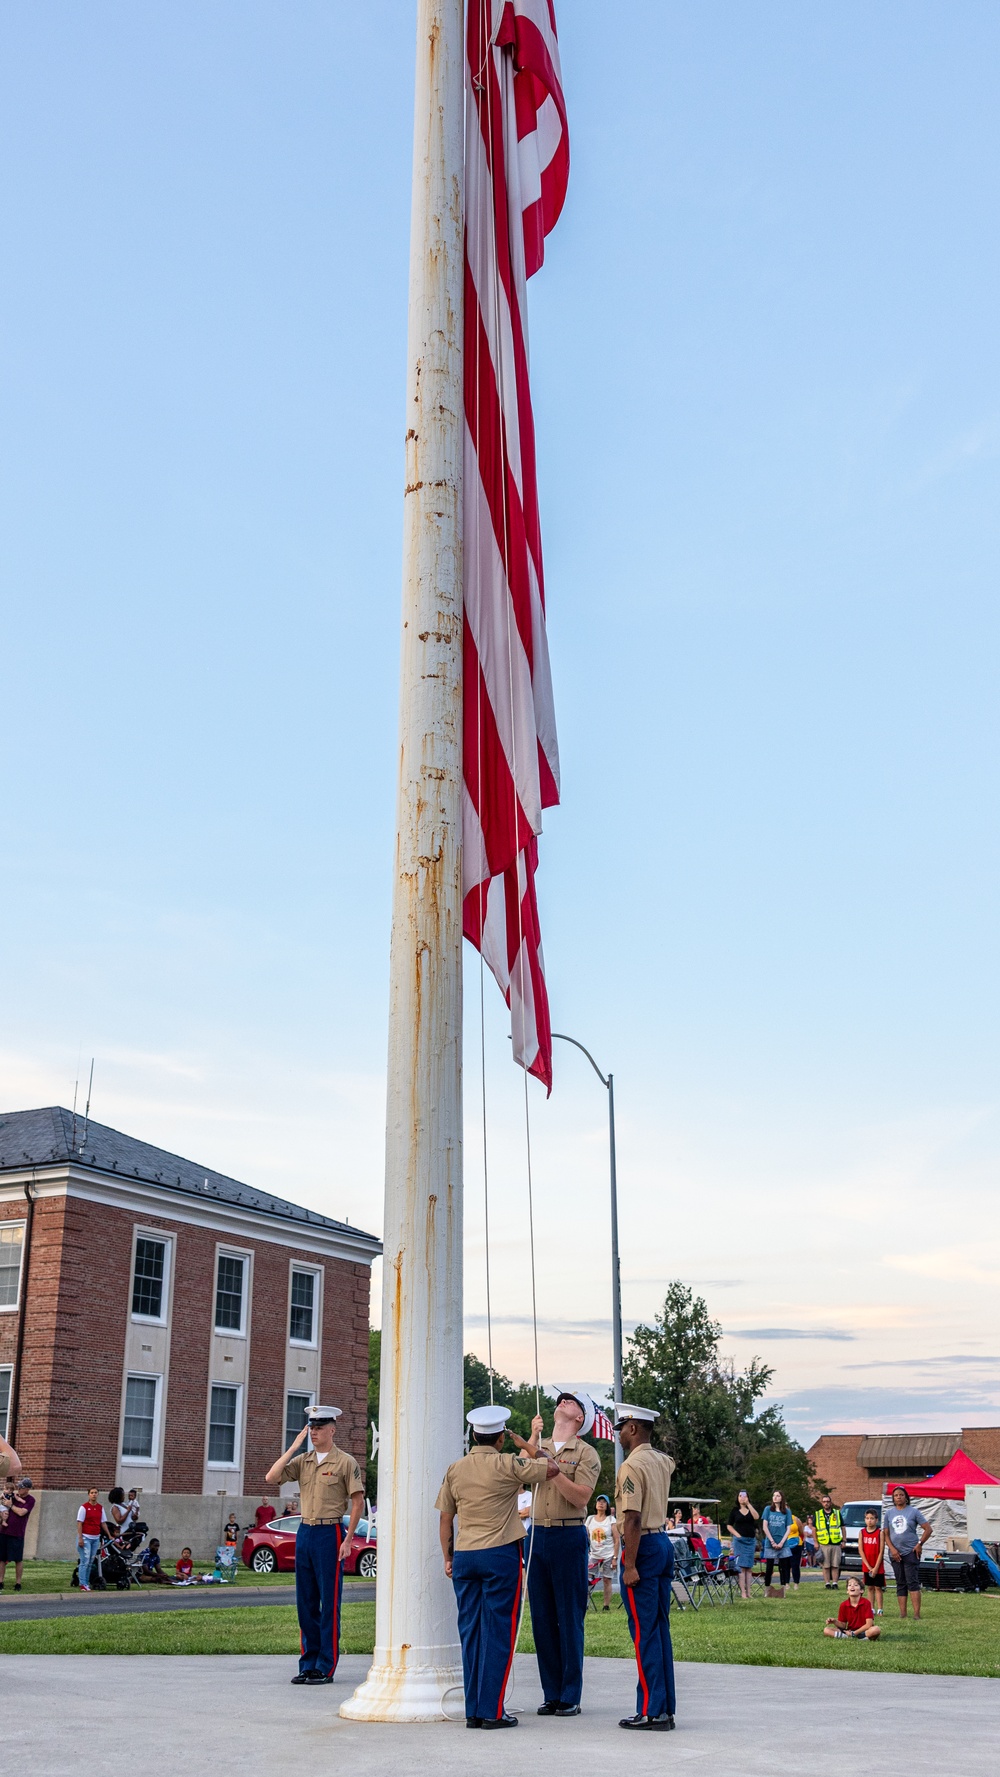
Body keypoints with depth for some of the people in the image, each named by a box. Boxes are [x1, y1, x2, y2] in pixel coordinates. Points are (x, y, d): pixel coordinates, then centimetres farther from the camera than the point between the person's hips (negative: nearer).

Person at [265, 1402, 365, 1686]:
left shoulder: (345, 1462, -5)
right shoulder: (302, 1461, 9)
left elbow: (358, 1501, -5)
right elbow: (271, 1478, -2)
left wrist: (348, 1540, -11)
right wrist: (294, 1446, -5)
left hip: (330, 1533, -5)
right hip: (305, 1532, 6)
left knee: (329, 1603, -1)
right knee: (305, 1602, 10)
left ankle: (326, 1668, 6)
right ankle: (308, 1664, 19)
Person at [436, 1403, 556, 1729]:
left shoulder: (455, 1470, 6)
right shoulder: (507, 1464, -8)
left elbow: (445, 1518, 10)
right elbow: (552, 1469, -4)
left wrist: (448, 1558, 18)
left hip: (464, 1556, 5)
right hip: (500, 1555, -5)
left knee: (470, 1631, 9)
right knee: (498, 1632, 1)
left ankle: (472, 1711, 12)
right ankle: (492, 1711, 0)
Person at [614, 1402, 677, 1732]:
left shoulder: (631, 1466, -15)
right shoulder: (663, 1461, 10)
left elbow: (633, 1519, -22)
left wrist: (630, 1566, -20)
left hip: (643, 1547, -9)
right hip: (664, 1542, 9)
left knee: (644, 1632, -4)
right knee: (660, 1628, 12)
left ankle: (651, 1711, -1)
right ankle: (666, 1708, 15)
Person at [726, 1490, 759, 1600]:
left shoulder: (752, 1509, 7)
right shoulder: (735, 1510, 5)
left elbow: (756, 1517, -14)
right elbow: (729, 1526, 9)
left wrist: (748, 1504, -17)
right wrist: (737, 1534, -5)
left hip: (751, 1540, 2)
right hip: (739, 1540, -2)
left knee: (749, 1566, 5)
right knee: (741, 1566, -7)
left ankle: (749, 1591, 8)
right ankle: (743, 1591, -8)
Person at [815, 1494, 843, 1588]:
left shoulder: (837, 1513, 10)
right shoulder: (817, 1514, 7)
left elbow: (842, 1527, 13)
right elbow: (814, 1529, 10)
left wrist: (843, 1541, 7)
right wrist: (816, 1542, 4)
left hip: (836, 1544, 0)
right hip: (824, 1544, 0)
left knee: (835, 1566, 2)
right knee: (826, 1566, 1)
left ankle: (835, 1583, 9)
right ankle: (827, 1584, 8)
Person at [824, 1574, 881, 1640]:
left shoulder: (866, 1603, -8)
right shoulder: (844, 1605, 1)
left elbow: (869, 1624, -13)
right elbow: (843, 1625, 5)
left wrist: (854, 1633, -17)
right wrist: (834, 1622, -17)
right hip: (849, 1631, 4)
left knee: (876, 1629, -35)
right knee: (826, 1630, -17)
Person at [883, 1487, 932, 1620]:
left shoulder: (914, 1511, 0)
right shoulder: (889, 1513, 9)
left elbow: (928, 1529, 0)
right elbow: (886, 1534, 8)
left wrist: (920, 1544, -7)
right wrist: (892, 1549, -5)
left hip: (911, 1552, -4)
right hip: (895, 1554, 4)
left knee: (913, 1582, -9)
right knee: (900, 1584, 7)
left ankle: (917, 1613, -11)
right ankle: (902, 1613, 10)